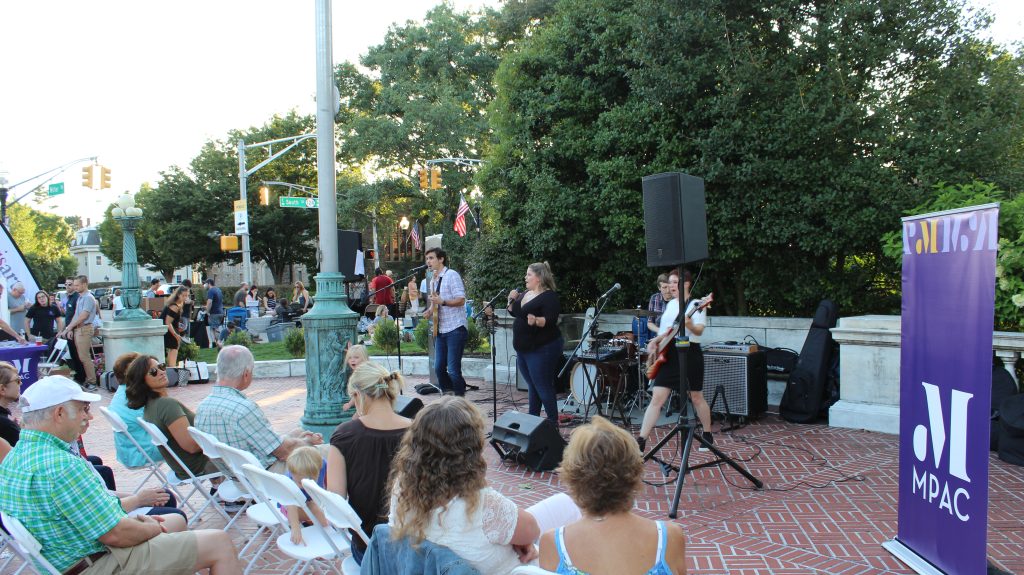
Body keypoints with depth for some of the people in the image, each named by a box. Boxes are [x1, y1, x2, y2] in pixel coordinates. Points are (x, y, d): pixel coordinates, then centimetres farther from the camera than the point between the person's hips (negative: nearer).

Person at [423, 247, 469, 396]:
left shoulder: (452, 275, -8)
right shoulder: (433, 280, 17)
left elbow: (461, 300, -15)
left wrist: (442, 301, -27)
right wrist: (430, 311, 6)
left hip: (455, 329, -8)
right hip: (440, 330, 8)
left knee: (453, 370, -10)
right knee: (439, 369, 9)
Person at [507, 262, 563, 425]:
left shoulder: (549, 296, -13)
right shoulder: (525, 294, 13)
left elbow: (551, 320, -23)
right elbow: (513, 313, 20)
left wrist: (536, 321, -41)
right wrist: (512, 300, 1)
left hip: (542, 349, -9)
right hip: (523, 349, 9)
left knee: (543, 388, -7)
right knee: (532, 386, 17)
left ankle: (554, 423, 0)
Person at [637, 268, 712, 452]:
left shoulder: (696, 304, -6)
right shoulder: (670, 304, 14)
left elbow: (699, 330, -19)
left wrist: (689, 325, -39)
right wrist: (655, 341, 7)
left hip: (689, 353, -5)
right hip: (667, 355, 5)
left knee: (696, 398, 9)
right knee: (657, 398, -2)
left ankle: (708, 437, 30)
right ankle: (641, 441, -4)